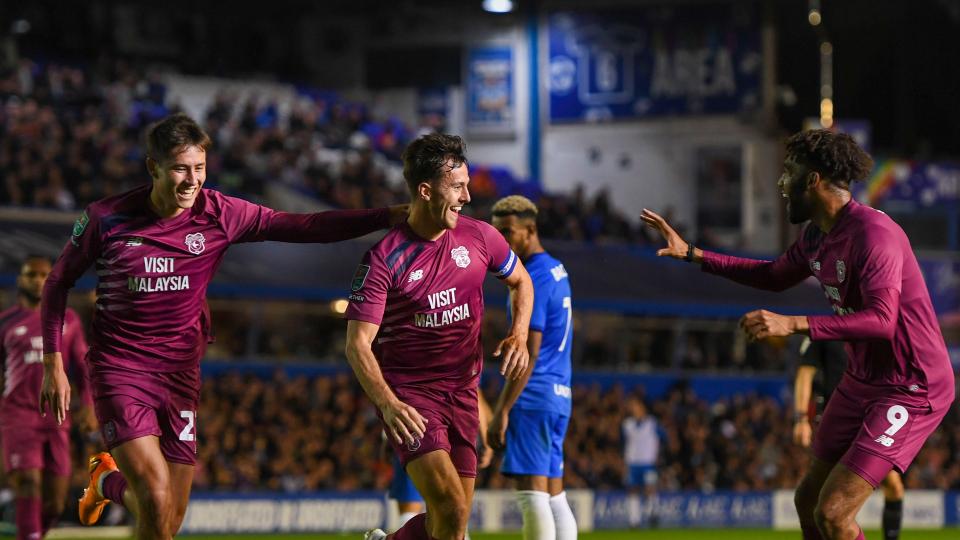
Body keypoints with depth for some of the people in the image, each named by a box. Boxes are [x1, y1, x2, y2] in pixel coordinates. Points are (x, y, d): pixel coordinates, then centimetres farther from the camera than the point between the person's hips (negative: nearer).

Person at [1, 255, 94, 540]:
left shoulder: (68, 320, 13)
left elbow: (81, 366, 15)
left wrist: (88, 405, 2)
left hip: (57, 417, 3)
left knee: (54, 504, 2)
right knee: (28, 484, -18)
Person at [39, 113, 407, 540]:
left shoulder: (220, 214, -6)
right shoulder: (107, 217, -10)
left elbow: (307, 227, -7)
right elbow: (58, 282, 4)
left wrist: (390, 216, -17)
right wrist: (54, 365, -1)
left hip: (181, 373, 3)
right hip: (119, 371, -3)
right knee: (158, 499, -21)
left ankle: (110, 481, 37)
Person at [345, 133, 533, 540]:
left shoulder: (479, 237, 0)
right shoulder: (384, 258, -14)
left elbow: (520, 281, 20)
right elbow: (358, 344, -15)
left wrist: (518, 336, 0)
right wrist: (388, 404, -31)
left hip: (462, 392, 5)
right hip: (407, 395, -5)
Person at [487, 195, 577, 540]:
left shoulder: (532, 280, -12)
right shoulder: (557, 271, 17)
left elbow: (528, 353, -18)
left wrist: (502, 410, -18)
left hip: (534, 396, -10)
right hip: (559, 395, 10)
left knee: (532, 493, -11)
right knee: (553, 495, 9)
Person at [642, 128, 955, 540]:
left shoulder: (873, 233, -24)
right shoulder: (815, 236, 6)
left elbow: (882, 319, -34)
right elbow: (775, 276, 26)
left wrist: (793, 324, -38)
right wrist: (691, 254, 23)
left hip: (912, 391, -10)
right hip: (862, 380, 10)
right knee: (808, 501, 13)